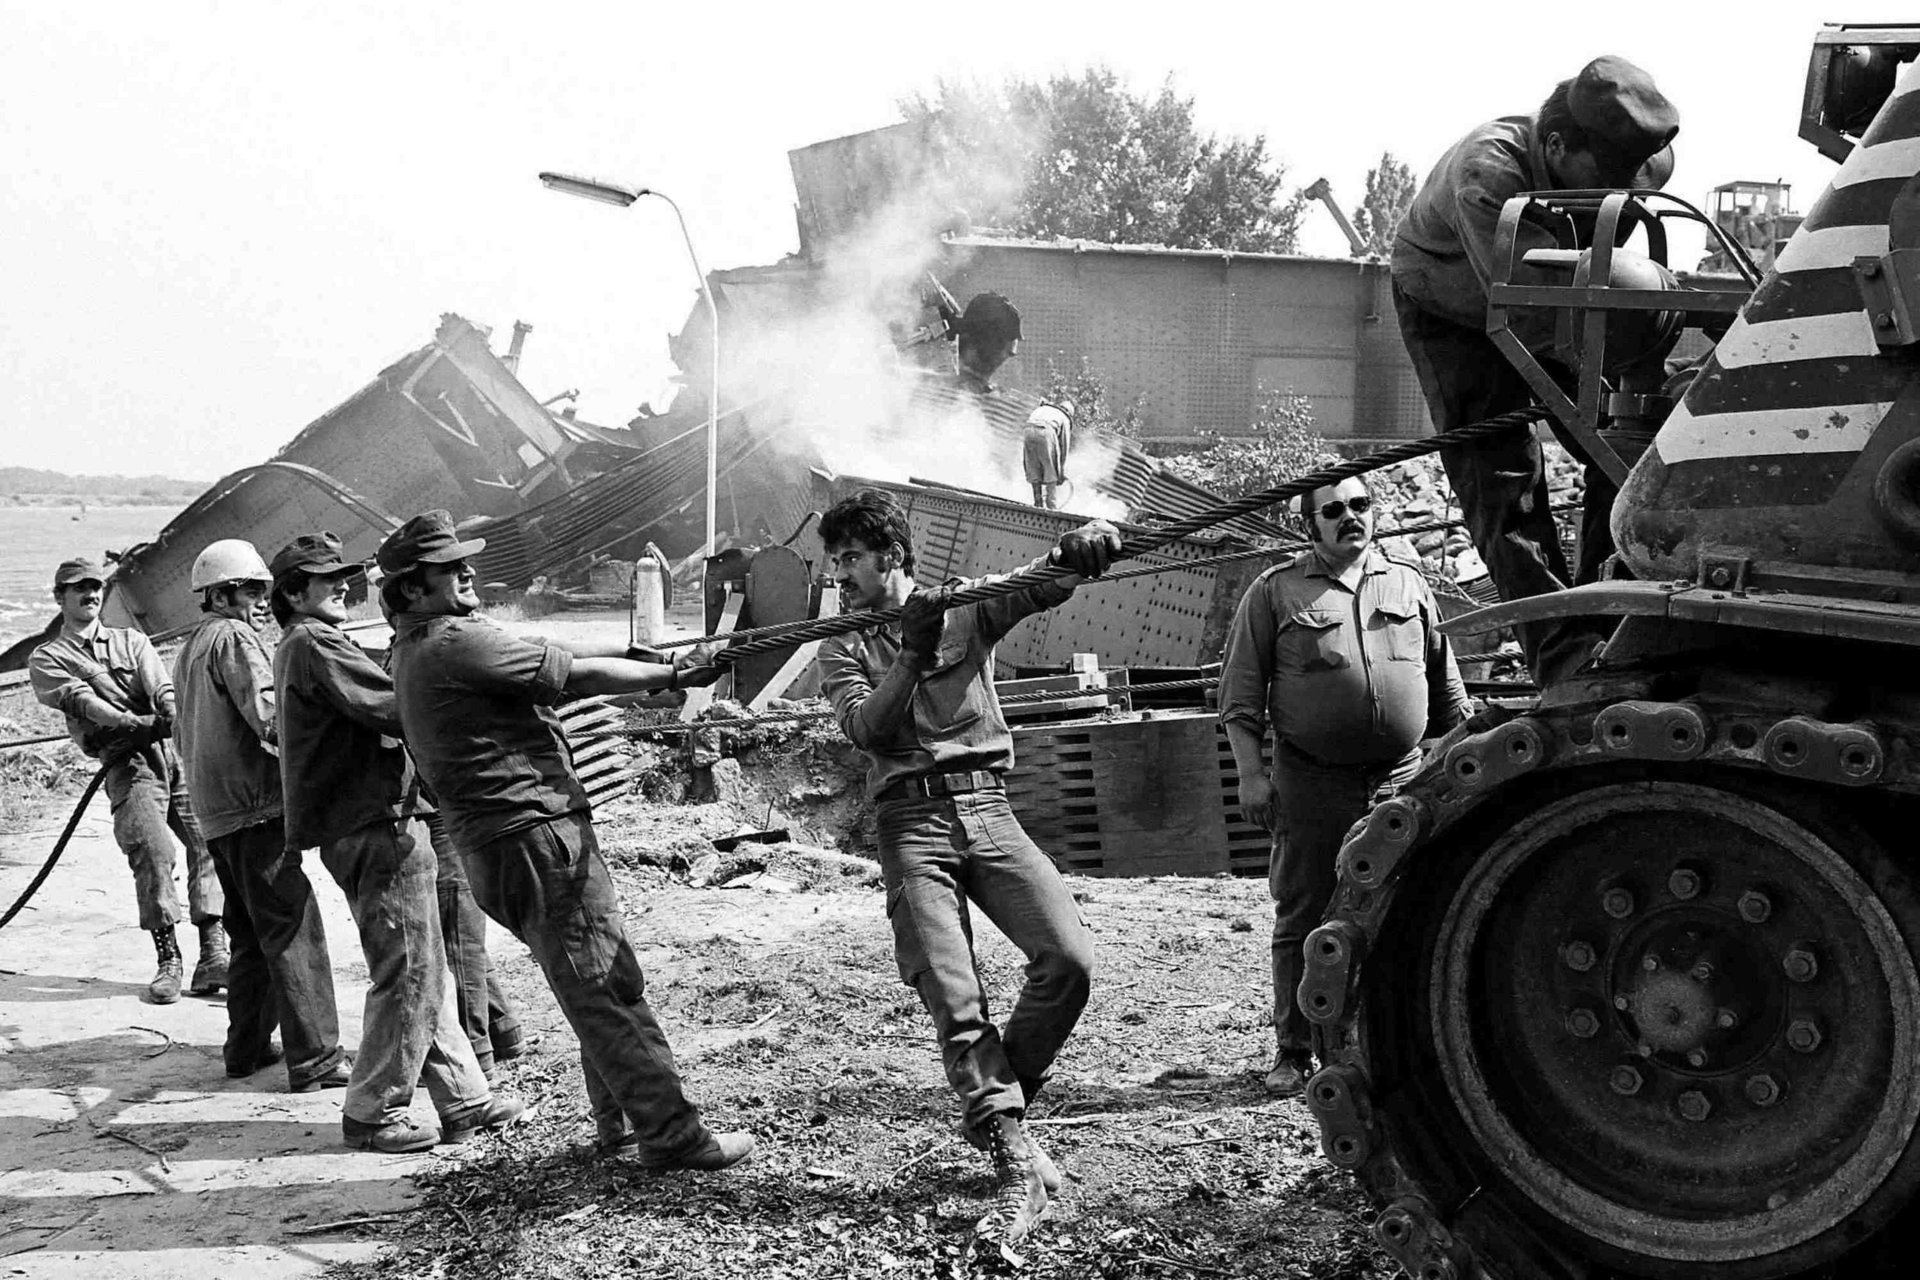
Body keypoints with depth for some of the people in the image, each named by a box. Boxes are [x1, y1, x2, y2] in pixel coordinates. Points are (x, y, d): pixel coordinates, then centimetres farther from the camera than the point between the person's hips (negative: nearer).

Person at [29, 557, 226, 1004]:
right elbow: (83, 702, -5)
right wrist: (139, 723, -22)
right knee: (152, 849, -21)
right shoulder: (46, 659, 13)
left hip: (178, 750, 3)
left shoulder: (131, 640, 24)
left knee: (210, 840, -11)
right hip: (127, 762, -3)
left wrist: (178, 716, -19)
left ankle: (212, 954, -13)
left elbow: (161, 687, 5)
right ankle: (167, 958, -12)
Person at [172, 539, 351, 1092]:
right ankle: (314, 1058, -9)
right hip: (255, 803, -10)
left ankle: (247, 1047, 23)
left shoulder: (188, 648, 20)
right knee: (293, 928, -8)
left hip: (214, 812, 10)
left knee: (250, 932, 18)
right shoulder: (234, 638, -10)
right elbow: (269, 717, -22)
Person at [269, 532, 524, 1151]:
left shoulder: (296, 649, 20)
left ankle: (464, 1100, 19)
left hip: (353, 830, 10)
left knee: (427, 976, 13)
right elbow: (393, 708, -21)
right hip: (379, 827, -10)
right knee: (409, 976, -2)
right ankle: (373, 1112, 7)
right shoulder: (315, 646, -12)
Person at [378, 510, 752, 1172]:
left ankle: (623, 1129, 21)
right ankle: (670, 1134, -2)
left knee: (602, 991, 15)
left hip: (500, 845, 10)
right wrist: (674, 676, -3)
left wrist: (640, 649, 15)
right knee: (608, 990, -6)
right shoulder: (454, 643, -15)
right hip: (535, 837, -10)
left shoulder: (416, 649, 17)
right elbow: (577, 675, -12)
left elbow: (545, 654, 20)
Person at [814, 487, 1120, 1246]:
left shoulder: (969, 609, 9)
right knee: (953, 999, -12)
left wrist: (1079, 550, -31)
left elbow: (1043, 586, -9)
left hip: (987, 808, 1)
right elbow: (865, 728, -6)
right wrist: (913, 654, -16)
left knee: (1069, 957, -14)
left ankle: (991, 1107, 7)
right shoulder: (842, 648, 11)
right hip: (912, 822, -1)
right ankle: (1015, 1161, -7)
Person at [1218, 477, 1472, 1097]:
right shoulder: (1274, 591, 3)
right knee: (1302, 920, 3)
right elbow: (1240, 695, 1)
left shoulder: (1409, 584, 13)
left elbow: (1447, 688, 19)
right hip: (1309, 783, -2)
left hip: (1402, 779, 2)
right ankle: (1294, 1051, 13)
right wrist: (1251, 773, -7)